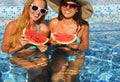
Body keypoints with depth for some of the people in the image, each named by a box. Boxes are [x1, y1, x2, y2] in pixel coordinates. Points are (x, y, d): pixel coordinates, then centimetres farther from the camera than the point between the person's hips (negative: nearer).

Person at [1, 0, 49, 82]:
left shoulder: (44, 29, -8)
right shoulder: (13, 26, -14)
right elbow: (4, 49, -6)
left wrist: (42, 48, -14)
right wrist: (21, 45, -22)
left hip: (38, 57, 2)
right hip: (18, 58, -2)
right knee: (36, 69, -28)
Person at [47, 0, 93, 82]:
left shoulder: (83, 25, -20)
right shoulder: (54, 23, -16)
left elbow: (86, 45, -6)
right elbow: (50, 41, -1)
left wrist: (78, 46, -29)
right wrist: (52, 42, -24)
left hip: (77, 57, -1)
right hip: (59, 56, 1)